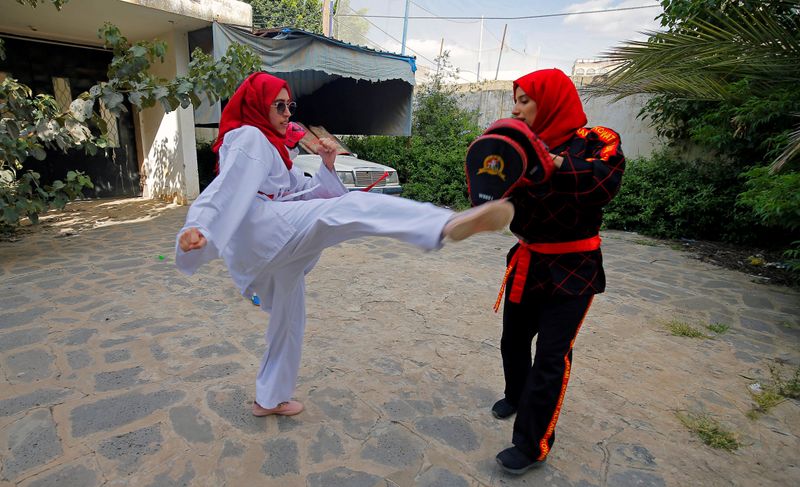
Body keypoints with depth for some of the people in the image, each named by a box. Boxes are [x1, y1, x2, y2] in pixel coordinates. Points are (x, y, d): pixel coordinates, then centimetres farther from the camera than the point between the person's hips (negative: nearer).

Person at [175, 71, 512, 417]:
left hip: (274, 252, 11)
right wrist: (197, 227, -32)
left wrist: (327, 164, 6)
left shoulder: (272, 147, 32)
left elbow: (307, 193, 23)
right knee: (356, 207, -30)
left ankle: (270, 399, 41)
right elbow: (226, 186, -17)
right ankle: (449, 224, -55)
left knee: (288, 321, 22)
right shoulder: (248, 137, 2)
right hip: (259, 229, -11)